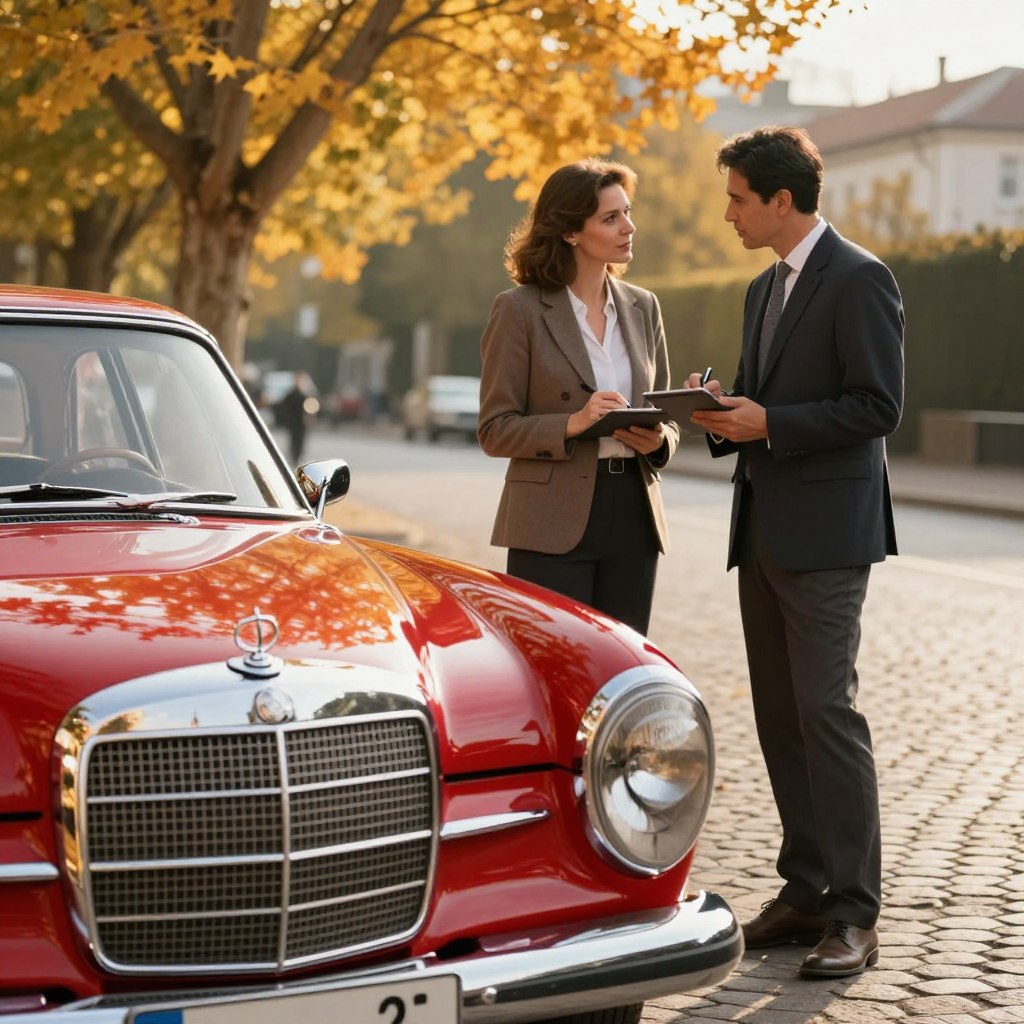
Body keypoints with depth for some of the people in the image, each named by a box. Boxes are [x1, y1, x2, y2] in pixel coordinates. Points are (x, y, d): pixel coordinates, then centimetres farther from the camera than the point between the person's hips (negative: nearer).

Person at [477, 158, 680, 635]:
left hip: (633, 517, 5)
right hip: (553, 524, -5)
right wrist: (570, 425, -20)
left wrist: (658, 439, -5)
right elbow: (494, 430, -5)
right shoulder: (519, 309, -4)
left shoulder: (642, 307, 12)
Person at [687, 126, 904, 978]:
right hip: (764, 527, 9)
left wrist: (769, 422, -17)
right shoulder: (765, 289, 18)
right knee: (779, 714, 9)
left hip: (826, 531, -9)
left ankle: (855, 914, -6)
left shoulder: (858, 280, -9)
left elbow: (878, 405, -15)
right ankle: (806, 889, 17)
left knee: (826, 708, -11)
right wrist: (725, 413, 3)